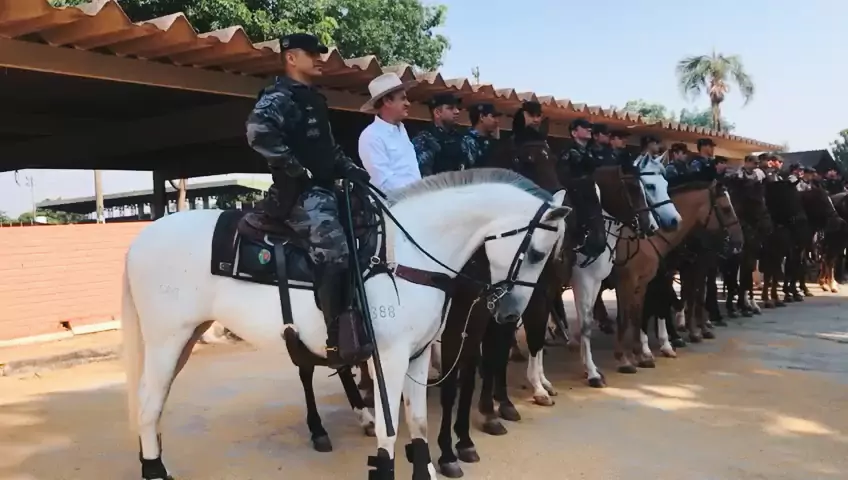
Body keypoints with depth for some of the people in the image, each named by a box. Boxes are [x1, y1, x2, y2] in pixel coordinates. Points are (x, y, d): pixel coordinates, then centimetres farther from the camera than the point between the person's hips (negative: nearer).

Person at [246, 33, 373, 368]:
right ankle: (341, 343, -21)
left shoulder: (314, 99, 22)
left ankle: (359, 332, 18)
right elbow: (258, 130, -28)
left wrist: (350, 169, 12)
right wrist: (296, 170, -23)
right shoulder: (279, 96, -8)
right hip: (300, 193, -10)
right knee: (334, 253, -25)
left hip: (323, 189, 10)